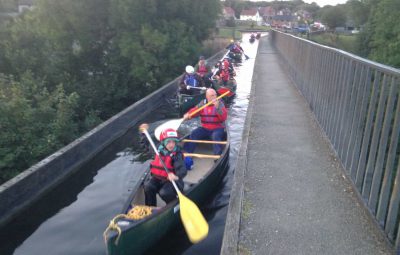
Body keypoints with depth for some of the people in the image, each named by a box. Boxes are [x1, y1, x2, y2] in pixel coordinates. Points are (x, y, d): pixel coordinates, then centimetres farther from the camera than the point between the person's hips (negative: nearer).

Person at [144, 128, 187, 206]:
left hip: (171, 180, -5)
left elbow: (182, 169, -31)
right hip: (157, 178, 5)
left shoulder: (177, 154, -16)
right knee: (148, 186, -22)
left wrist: (176, 175, -54)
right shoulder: (158, 149, 0)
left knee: (164, 193, -28)